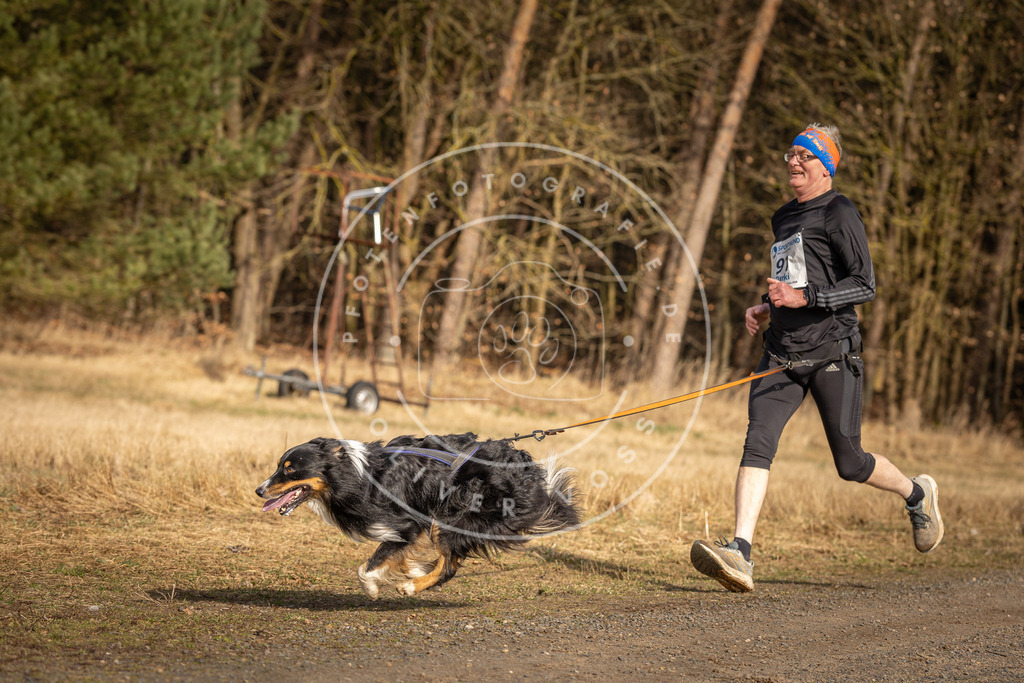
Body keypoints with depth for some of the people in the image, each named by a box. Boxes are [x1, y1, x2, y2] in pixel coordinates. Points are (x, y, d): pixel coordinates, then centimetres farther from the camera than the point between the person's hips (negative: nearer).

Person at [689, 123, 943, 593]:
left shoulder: (839, 215, -5)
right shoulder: (783, 219, 19)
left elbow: (864, 286, -12)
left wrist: (803, 298, -22)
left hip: (831, 352, -6)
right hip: (782, 355, 6)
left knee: (849, 462, 3)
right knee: (758, 442, -15)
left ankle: (916, 494, 34)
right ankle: (740, 555, -25)